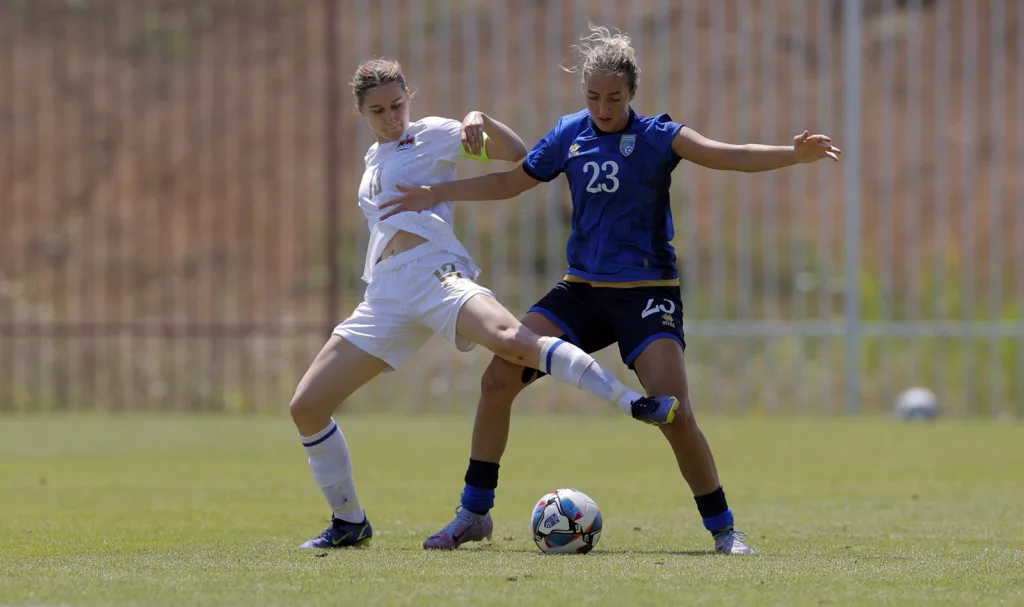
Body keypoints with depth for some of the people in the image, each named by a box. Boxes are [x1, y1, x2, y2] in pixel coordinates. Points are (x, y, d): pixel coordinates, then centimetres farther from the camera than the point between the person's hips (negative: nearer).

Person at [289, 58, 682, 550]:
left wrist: (480, 121, -18)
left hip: (434, 273, -7)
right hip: (384, 297, 7)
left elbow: (516, 154, -2)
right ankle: (349, 522, 14)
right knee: (306, 407, 0)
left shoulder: (431, 136, 9)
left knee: (510, 340, -38)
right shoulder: (373, 160, 27)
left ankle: (634, 403, -44)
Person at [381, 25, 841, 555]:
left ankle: (723, 529, -2)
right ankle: (473, 514, 5)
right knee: (498, 379, -8)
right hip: (581, 292, 4)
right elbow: (512, 182, 20)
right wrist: (437, 193, 19)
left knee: (674, 414, -19)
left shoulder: (655, 136, -7)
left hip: (647, 293, -4)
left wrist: (793, 154, -38)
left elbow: (728, 156, -21)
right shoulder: (570, 135, 6)